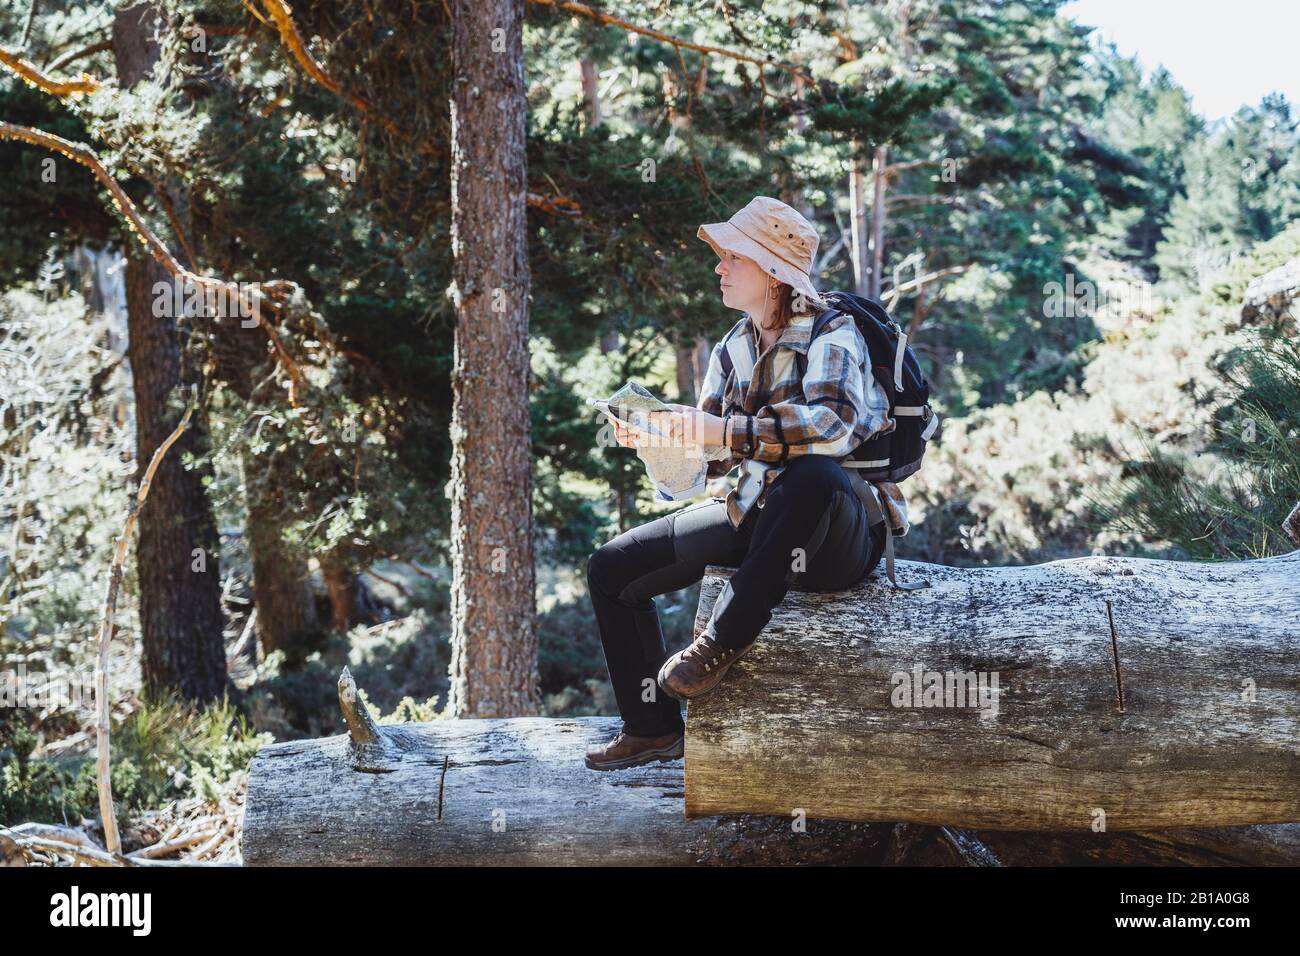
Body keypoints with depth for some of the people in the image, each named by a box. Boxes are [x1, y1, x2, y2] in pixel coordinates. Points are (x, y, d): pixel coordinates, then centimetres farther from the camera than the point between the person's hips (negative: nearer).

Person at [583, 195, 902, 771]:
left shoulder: (831, 337, -13)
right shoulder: (734, 347, 8)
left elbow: (834, 424, -34)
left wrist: (720, 431, -38)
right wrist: (654, 434, -8)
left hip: (840, 539, -8)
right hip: (753, 520, 8)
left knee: (811, 474, -42)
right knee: (612, 570, 6)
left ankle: (727, 637, -26)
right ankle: (653, 728, 17)